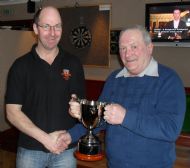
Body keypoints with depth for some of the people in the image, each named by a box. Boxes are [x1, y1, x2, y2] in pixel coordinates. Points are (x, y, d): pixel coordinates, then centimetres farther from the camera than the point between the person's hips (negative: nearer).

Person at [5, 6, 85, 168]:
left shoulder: (73, 63, 1)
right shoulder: (21, 65, -4)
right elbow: (12, 112, -6)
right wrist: (45, 138, -15)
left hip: (66, 149, 2)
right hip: (30, 150, -1)